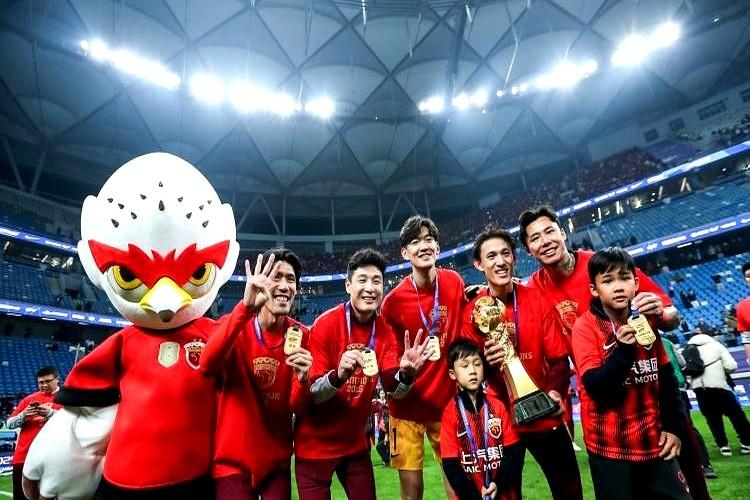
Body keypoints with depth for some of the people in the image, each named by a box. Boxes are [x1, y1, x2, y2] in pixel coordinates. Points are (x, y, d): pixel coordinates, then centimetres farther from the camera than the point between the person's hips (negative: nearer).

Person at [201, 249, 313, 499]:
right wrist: (246, 306, -45)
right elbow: (207, 364, -34)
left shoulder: (300, 335, -6)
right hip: (233, 460, -2)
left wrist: (303, 378, -27)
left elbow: (296, 407, -5)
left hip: (277, 460, 2)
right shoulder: (235, 325, -11)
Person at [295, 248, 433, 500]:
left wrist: (406, 374, -31)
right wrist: (338, 376, -38)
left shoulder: (384, 330, -5)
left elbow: (393, 389, -9)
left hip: (356, 442, 4)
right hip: (315, 444, -4)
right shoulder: (325, 325, -19)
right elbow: (311, 394, -18)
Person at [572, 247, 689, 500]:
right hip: (609, 446, -4)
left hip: (654, 441, 5)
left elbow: (666, 378, 9)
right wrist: (624, 350, -30)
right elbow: (595, 387, -20)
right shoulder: (585, 327, -13)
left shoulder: (646, 320, 3)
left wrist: (674, 427, 4)